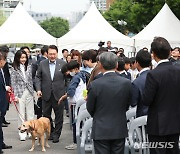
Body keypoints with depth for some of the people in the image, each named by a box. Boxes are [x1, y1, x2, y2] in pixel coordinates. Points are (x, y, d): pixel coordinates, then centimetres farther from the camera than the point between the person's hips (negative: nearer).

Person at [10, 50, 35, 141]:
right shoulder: (14, 69, -3)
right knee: (21, 114, 1)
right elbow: (13, 83, -4)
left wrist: (32, 92, 9)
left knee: (30, 113, 6)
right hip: (20, 93, -3)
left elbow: (31, 80, 12)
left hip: (29, 93, 4)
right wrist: (15, 95, -10)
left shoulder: (29, 67, 8)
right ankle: (22, 133, 8)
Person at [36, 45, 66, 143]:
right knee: (46, 115, 9)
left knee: (59, 116, 4)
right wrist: (38, 89, -3)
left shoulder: (63, 64, -2)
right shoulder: (42, 64, 3)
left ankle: (56, 134, 17)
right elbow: (38, 77, 8)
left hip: (59, 94, -2)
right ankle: (50, 132, 27)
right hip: (46, 94, 2)